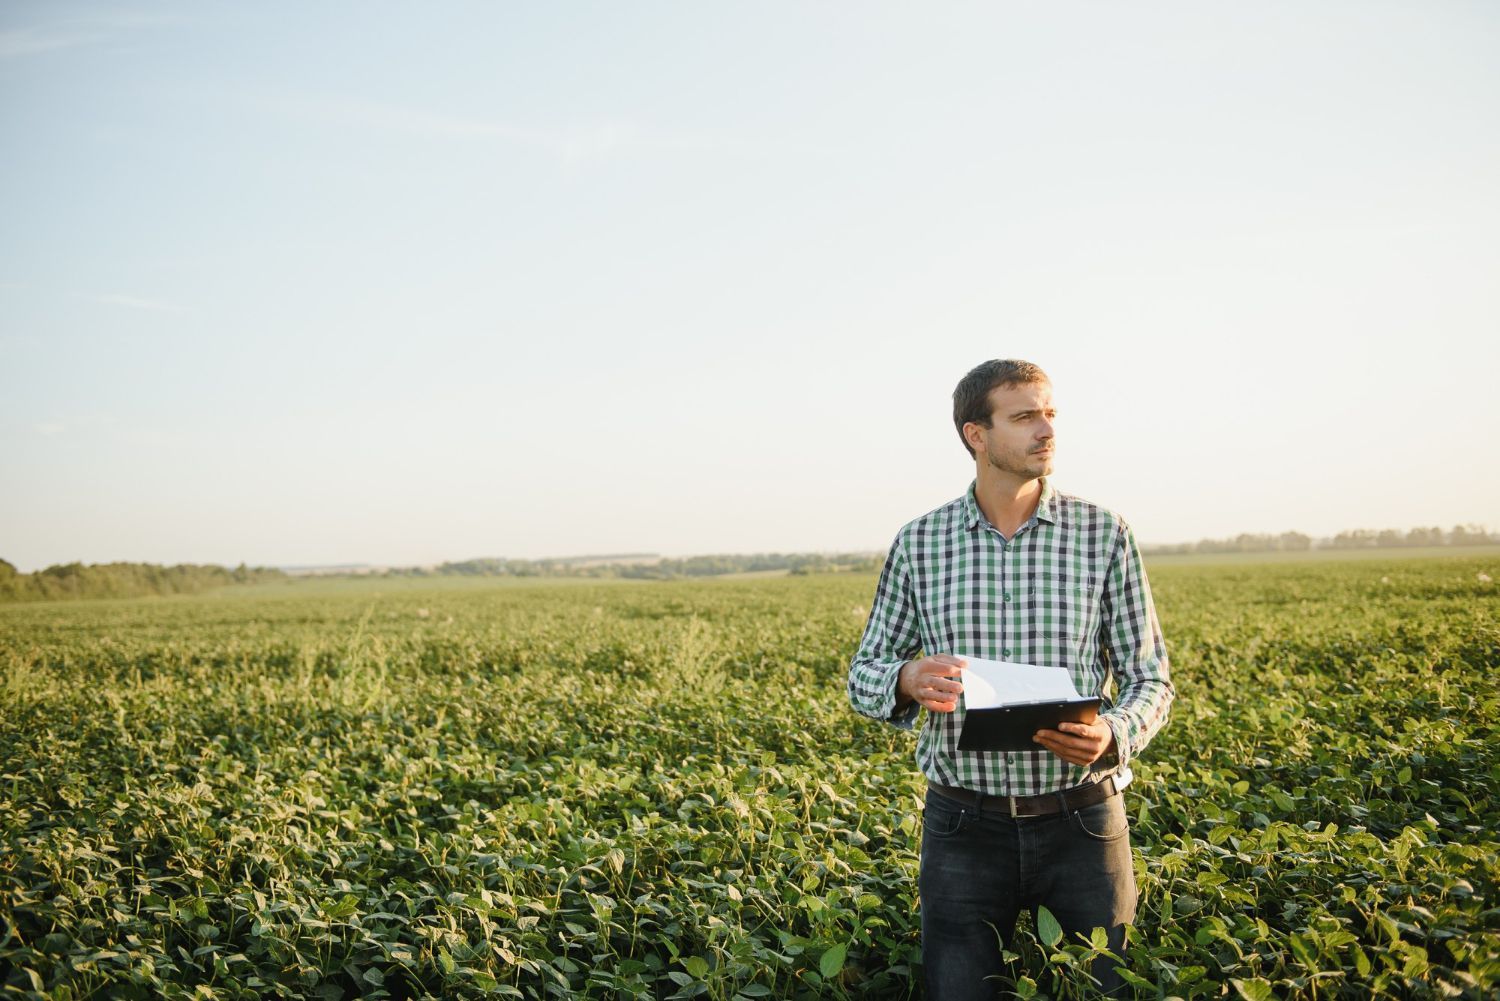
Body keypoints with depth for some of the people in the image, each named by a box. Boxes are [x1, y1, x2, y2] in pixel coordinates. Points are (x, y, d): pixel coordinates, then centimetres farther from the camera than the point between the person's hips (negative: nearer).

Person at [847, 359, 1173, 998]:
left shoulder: (1105, 535, -1)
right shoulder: (919, 543, 2)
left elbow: (1150, 678, 2)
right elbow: (864, 674, 7)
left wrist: (1113, 737, -20)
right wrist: (906, 682, -17)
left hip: (1082, 821, 0)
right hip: (964, 824, 0)